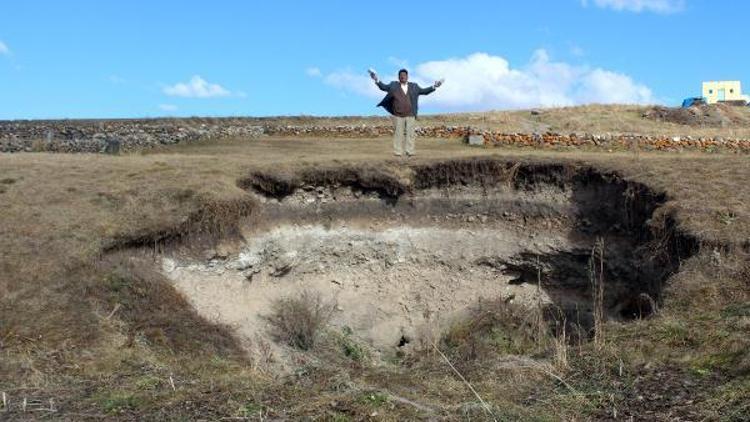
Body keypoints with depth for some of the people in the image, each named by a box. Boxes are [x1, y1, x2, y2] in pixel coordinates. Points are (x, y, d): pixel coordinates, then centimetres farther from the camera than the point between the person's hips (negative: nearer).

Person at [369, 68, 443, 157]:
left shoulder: (413, 86, 10)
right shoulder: (394, 85, 4)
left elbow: (424, 91, 13)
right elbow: (384, 87, -3)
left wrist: (434, 87, 4)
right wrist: (377, 80, -18)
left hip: (410, 115, 2)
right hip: (398, 115, -2)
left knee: (410, 133, 0)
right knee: (398, 134, -1)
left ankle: (409, 152, 4)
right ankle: (398, 152, 3)